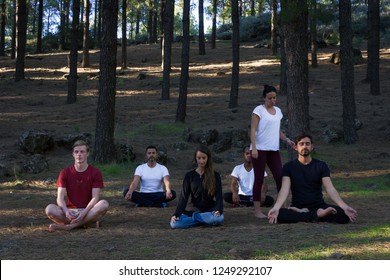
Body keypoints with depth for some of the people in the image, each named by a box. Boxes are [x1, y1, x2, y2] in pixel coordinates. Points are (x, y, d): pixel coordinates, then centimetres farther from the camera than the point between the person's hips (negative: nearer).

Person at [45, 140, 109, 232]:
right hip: (70, 211, 1)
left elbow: (95, 198, -8)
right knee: (50, 209, -29)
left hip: (88, 210, -1)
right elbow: (60, 197, -4)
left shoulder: (95, 173, 0)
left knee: (104, 204, -33)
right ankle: (89, 223, -24)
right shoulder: (65, 173, 5)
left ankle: (68, 226, -31)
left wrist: (84, 213, -25)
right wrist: (66, 211, -26)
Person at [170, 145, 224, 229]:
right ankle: (205, 220, -13)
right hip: (195, 210, 1)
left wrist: (218, 211, -27)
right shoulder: (189, 175, 5)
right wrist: (176, 214, -15)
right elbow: (184, 197, -1)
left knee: (219, 218, -39)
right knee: (174, 223, -28)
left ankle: (194, 217, -13)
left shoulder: (215, 175, 1)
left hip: (210, 210, -1)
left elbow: (219, 196, -6)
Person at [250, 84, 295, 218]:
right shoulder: (259, 110, -5)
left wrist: (287, 140, 8)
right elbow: (253, 130, -10)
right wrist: (254, 148, -19)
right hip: (260, 149, -6)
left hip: (273, 150, 6)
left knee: (280, 177, 1)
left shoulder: (278, 111, 14)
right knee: (259, 179, -2)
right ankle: (257, 210, 3)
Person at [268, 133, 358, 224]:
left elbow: (330, 189, -8)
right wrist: (275, 208, -32)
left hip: (319, 205, 2)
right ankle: (317, 215, -25)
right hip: (297, 206, -1)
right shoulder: (289, 167, 2)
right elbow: (285, 190, -12)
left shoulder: (321, 166, 3)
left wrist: (345, 207, -26)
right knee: (278, 214, -34)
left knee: (344, 215, -27)